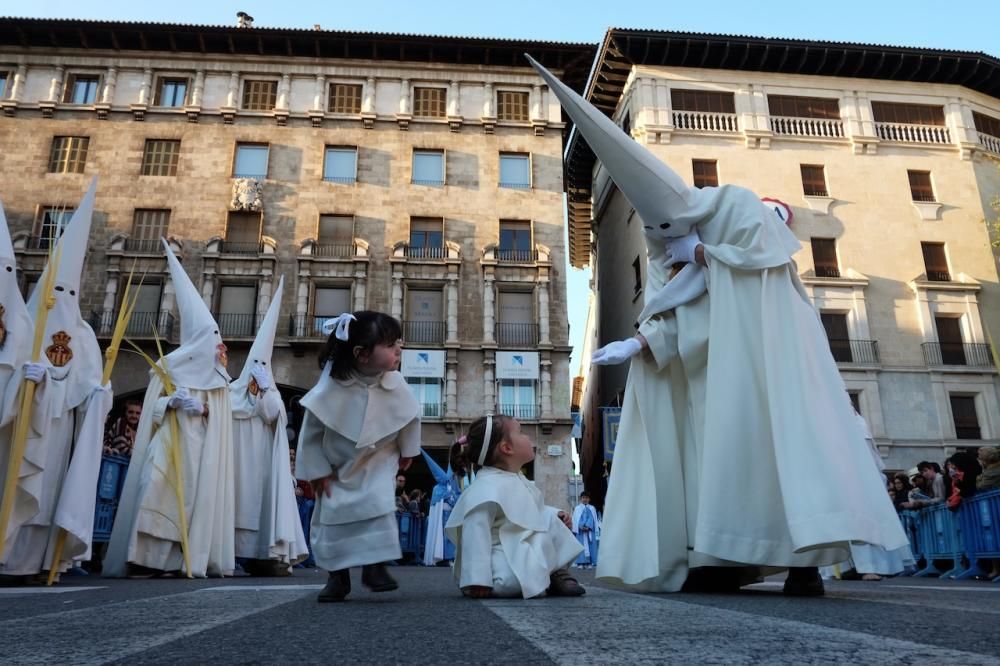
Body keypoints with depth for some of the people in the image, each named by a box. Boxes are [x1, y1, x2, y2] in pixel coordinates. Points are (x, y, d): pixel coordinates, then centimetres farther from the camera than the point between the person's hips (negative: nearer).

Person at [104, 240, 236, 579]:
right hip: (170, 443, -4)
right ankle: (149, 559, -10)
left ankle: (192, 557, -1)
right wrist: (172, 401, -18)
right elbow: (152, 407, -1)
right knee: (160, 492, -15)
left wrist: (203, 409, -1)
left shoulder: (217, 375, 15)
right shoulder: (169, 365, 3)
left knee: (199, 496, -3)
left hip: (202, 446, 4)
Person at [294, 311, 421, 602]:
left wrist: (407, 452, 7)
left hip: (379, 461, 1)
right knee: (331, 515, 2)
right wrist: (317, 471, -11)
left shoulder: (395, 384, -22)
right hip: (337, 465, 0)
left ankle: (375, 566, -1)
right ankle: (337, 576, 16)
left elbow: (412, 417, -3)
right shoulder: (331, 388, -28)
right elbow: (311, 433, -16)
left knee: (380, 506, -16)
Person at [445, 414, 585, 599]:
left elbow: (531, 513, 26)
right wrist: (477, 579, -33)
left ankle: (557, 571, 4)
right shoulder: (487, 488, -23)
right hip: (502, 574, -10)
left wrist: (554, 513, 7)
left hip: (520, 556, 10)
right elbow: (476, 533, -29)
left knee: (550, 519, 10)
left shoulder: (517, 480, 11)